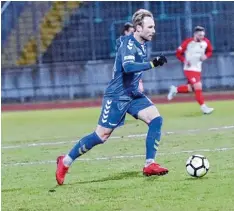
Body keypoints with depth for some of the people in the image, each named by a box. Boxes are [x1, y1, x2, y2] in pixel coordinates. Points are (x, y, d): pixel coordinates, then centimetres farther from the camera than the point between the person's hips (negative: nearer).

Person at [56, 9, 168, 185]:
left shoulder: (141, 44, 8)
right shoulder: (129, 44, -19)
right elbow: (128, 66, -38)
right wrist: (152, 64, -43)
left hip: (133, 94, 8)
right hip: (117, 96, -8)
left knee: (156, 119, -10)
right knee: (102, 136, -4)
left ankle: (150, 165, -8)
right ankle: (65, 162, 11)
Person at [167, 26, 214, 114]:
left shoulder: (206, 42, -2)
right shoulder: (188, 42, -15)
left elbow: (209, 51, 14)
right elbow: (178, 53, -6)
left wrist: (206, 56, -8)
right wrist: (184, 60, -21)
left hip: (198, 69, 6)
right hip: (189, 68, -6)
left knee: (191, 88, 12)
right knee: (198, 87, -15)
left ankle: (175, 89, 35)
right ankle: (203, 107, -6)